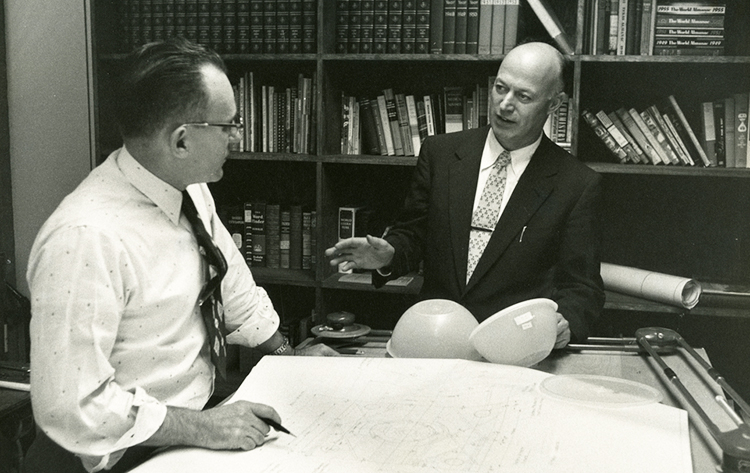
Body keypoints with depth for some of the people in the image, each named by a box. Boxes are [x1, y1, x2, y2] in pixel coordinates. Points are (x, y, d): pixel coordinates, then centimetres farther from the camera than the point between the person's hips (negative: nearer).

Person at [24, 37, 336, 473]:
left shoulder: (192, 192, -1)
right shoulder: (83, 240, -26)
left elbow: (233, 286, 15)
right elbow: (69, 406, -25)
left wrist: (288, 355, 18)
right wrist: (200, 427, -23)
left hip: (201, 414, 7)